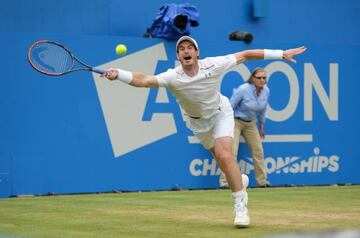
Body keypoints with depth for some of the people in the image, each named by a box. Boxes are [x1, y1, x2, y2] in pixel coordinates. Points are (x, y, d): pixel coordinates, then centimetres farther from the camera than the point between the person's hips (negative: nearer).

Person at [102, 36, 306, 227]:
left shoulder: (213, 65, -28)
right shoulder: (173, 77, -30)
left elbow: (244, 55, -19)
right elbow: (144, 80, -45)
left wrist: (280, 54, -17)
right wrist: (118, 74, -62)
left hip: (220, 113, -2)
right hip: (197, 121, 2)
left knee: (224, 156, -21)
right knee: (221, 156, 14)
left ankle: (241, 207, -13)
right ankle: (240, 180, 48)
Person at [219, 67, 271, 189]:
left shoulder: (266, 91, -7)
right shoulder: (243, 90, -25)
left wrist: (262, 127, 17)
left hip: (251, 124, 6)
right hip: (235, 121, -6)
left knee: (258, 151, 7)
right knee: (231, 152, -17)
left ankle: (262, 181, 19)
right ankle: (225, 182, -13)